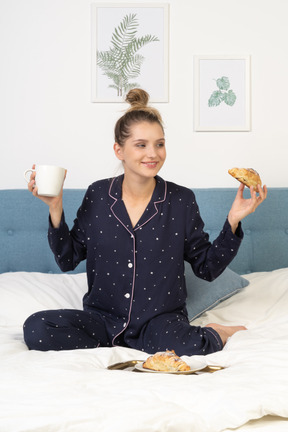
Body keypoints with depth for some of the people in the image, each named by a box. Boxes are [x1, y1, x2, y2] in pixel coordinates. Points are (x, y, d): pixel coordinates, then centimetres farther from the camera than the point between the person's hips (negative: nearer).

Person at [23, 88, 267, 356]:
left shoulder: (182, 200, -4)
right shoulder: (97, 195, -1)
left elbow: (207, 268, 1)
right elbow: (67, 259, 4)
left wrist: (233, 221, -11)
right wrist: (55, 208, -7)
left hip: (161, 317, -3)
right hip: (103, 316, 3)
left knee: (187, 348, -37)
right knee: (36, 329, -23)